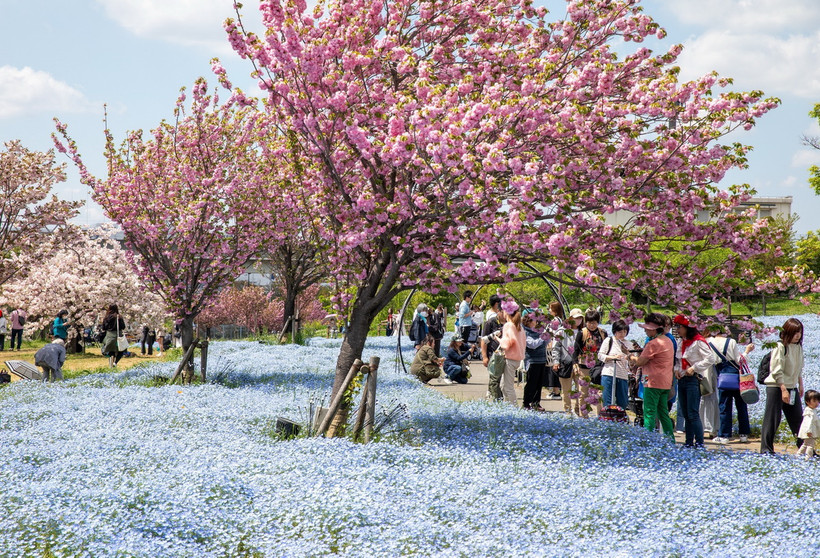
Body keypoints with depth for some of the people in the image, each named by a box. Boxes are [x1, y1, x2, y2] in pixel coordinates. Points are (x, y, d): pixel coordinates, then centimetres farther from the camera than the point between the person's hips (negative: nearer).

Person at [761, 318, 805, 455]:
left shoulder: (798, 347, 8)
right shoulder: (780, 347, -14)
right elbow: (776, 371, -18)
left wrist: (800, 385, 17)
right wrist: (783, 390, -20)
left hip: (792, 387, 7)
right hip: (776, 387, -7)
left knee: (798, 418, 10)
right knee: (772, 418, -5)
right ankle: (766, 448, 1)